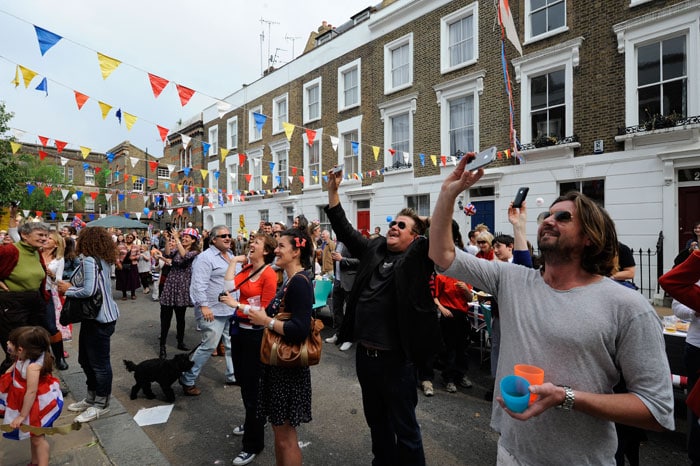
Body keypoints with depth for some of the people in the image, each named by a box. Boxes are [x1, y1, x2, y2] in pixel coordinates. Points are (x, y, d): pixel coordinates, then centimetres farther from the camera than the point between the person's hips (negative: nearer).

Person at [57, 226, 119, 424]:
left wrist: (67, 290, -10)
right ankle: (91, 398, 37)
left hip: (100, 319, -10)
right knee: (86, 359, 22)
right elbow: (93, 287, 10)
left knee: (99, 362, 4)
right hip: (94, 316, 10)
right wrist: (70, 287, 2)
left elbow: (89, 290, -27)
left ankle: (101, 405, 19)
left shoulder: (90, 261, -19)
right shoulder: (100, 260, 9)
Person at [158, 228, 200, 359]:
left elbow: (184, 256, -22)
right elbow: (167, 254, -9)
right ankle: (162, 346, 5)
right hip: (170, 284, 2)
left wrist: (176, 238, -21)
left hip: (183, 286, -2)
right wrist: (168, 239, -18)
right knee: (166, 317, -2)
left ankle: (180, 342, 27)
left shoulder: (194, 252, -2)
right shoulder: (176, 249, 10)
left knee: (180, 317, 11)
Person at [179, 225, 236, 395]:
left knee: (232, 343, 15)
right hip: (213, 310, -8)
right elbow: (199, 284, -20)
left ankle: (233, 375, 29)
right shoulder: (206, 258, -13)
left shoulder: (231, 256, 14)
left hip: (231, 309, 8)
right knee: (209, 345, -3)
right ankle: (187, 379, 15)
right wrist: (204, 306, -25)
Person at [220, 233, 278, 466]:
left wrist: (236, 304, -22)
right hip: (239, 329, 8)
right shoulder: (246, 269, 5)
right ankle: (252, 422, 48)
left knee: (252, 387, 4)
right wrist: (234, 261, -4)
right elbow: (229, 286, -9)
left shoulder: (269, 275, -20)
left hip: (255, 334, -8)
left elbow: (265, 310, -21)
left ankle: (253, 444, 22)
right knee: (243, 381, 24)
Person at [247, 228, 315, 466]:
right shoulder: (291, 280, 9)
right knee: (279, 430, 23)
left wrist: (266, 321, -20)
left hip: (289, 366, -10)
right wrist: (261, 315, 5)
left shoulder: (300, 282, -22)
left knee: (286, 436, 7)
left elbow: (300, 330, -30)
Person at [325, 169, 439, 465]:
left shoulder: (418, 256, -8)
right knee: (376, 420, 24)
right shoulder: (373, 248, 7)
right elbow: (344, 229, 11)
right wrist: (333, 191, 7)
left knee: (404, 427, 12)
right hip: (364, 353, 6)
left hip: (395, 358, -6)